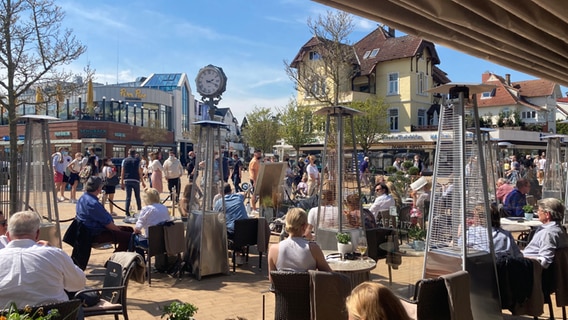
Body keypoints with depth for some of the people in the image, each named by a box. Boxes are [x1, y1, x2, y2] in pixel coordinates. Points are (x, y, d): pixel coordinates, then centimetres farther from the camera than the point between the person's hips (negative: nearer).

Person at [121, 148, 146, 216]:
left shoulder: (125, 160, 7)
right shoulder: (137, 160, 2)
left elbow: (122, 172, 3)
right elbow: (139, 172, -1)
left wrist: (122, 182, 7)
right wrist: (142, 182, 4)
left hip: (127, 180, 1)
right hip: (135, 180, -1)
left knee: (128, 197, 3)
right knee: (137, 197, 12)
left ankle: (127, 213, -1)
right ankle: (140, 211, 16)